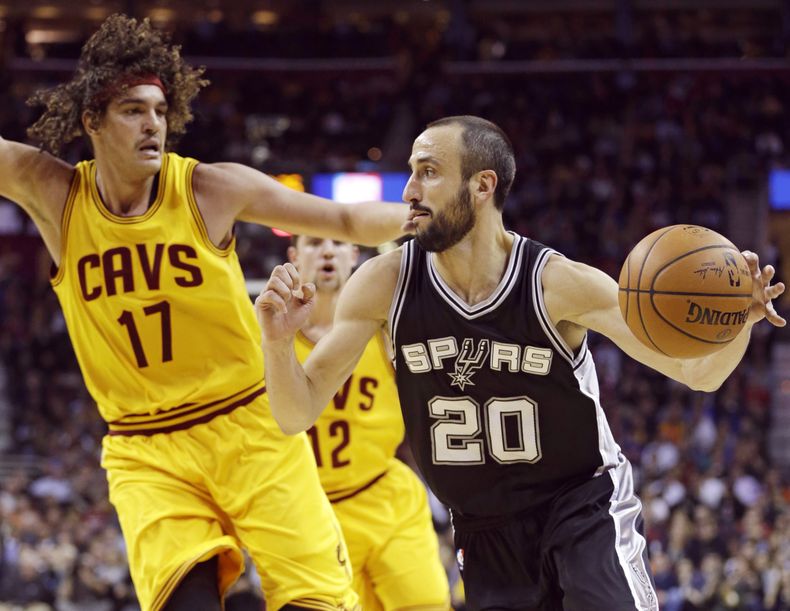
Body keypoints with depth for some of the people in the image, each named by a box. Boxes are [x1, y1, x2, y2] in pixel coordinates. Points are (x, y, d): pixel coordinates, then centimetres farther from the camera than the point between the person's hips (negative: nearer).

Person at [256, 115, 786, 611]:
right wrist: (278, 343, -28)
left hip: (584, 505, -3)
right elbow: (298, 415, -7)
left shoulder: (558, 284, -19)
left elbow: (697, 372, -14)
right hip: (486, 531, 3)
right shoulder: (386, 284, -11)